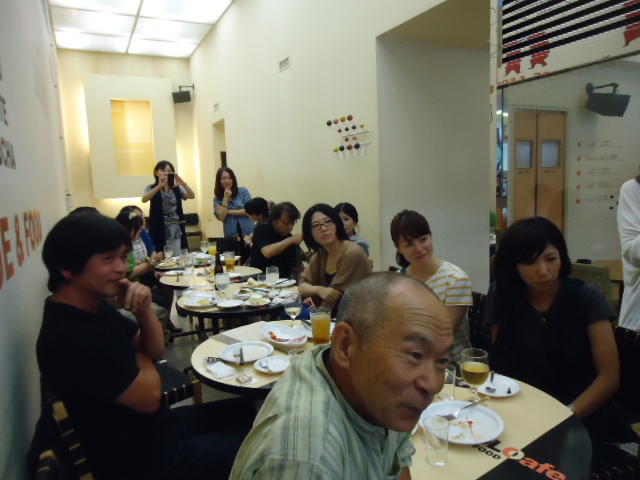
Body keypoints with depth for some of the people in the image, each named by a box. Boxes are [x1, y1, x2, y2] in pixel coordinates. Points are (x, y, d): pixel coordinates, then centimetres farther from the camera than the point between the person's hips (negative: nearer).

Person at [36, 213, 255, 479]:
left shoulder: (93, 304, -1)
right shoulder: (71, 338, -32)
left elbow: (155, 352, 4)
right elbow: (149, 397, -24)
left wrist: (145, 310, -14)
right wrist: (137, 355, -4)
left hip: (147, 427, 9)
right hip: (136, 457, -9)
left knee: (243, 411, 19)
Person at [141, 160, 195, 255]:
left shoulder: (177, 188, 7)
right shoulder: (151, 188, 2)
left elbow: (192, 196, -9)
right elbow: (144, 199, -18)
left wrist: (183, 183, -27)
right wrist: (159, 186, -31)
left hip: (176, 232, 2)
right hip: (159, 231, -2)